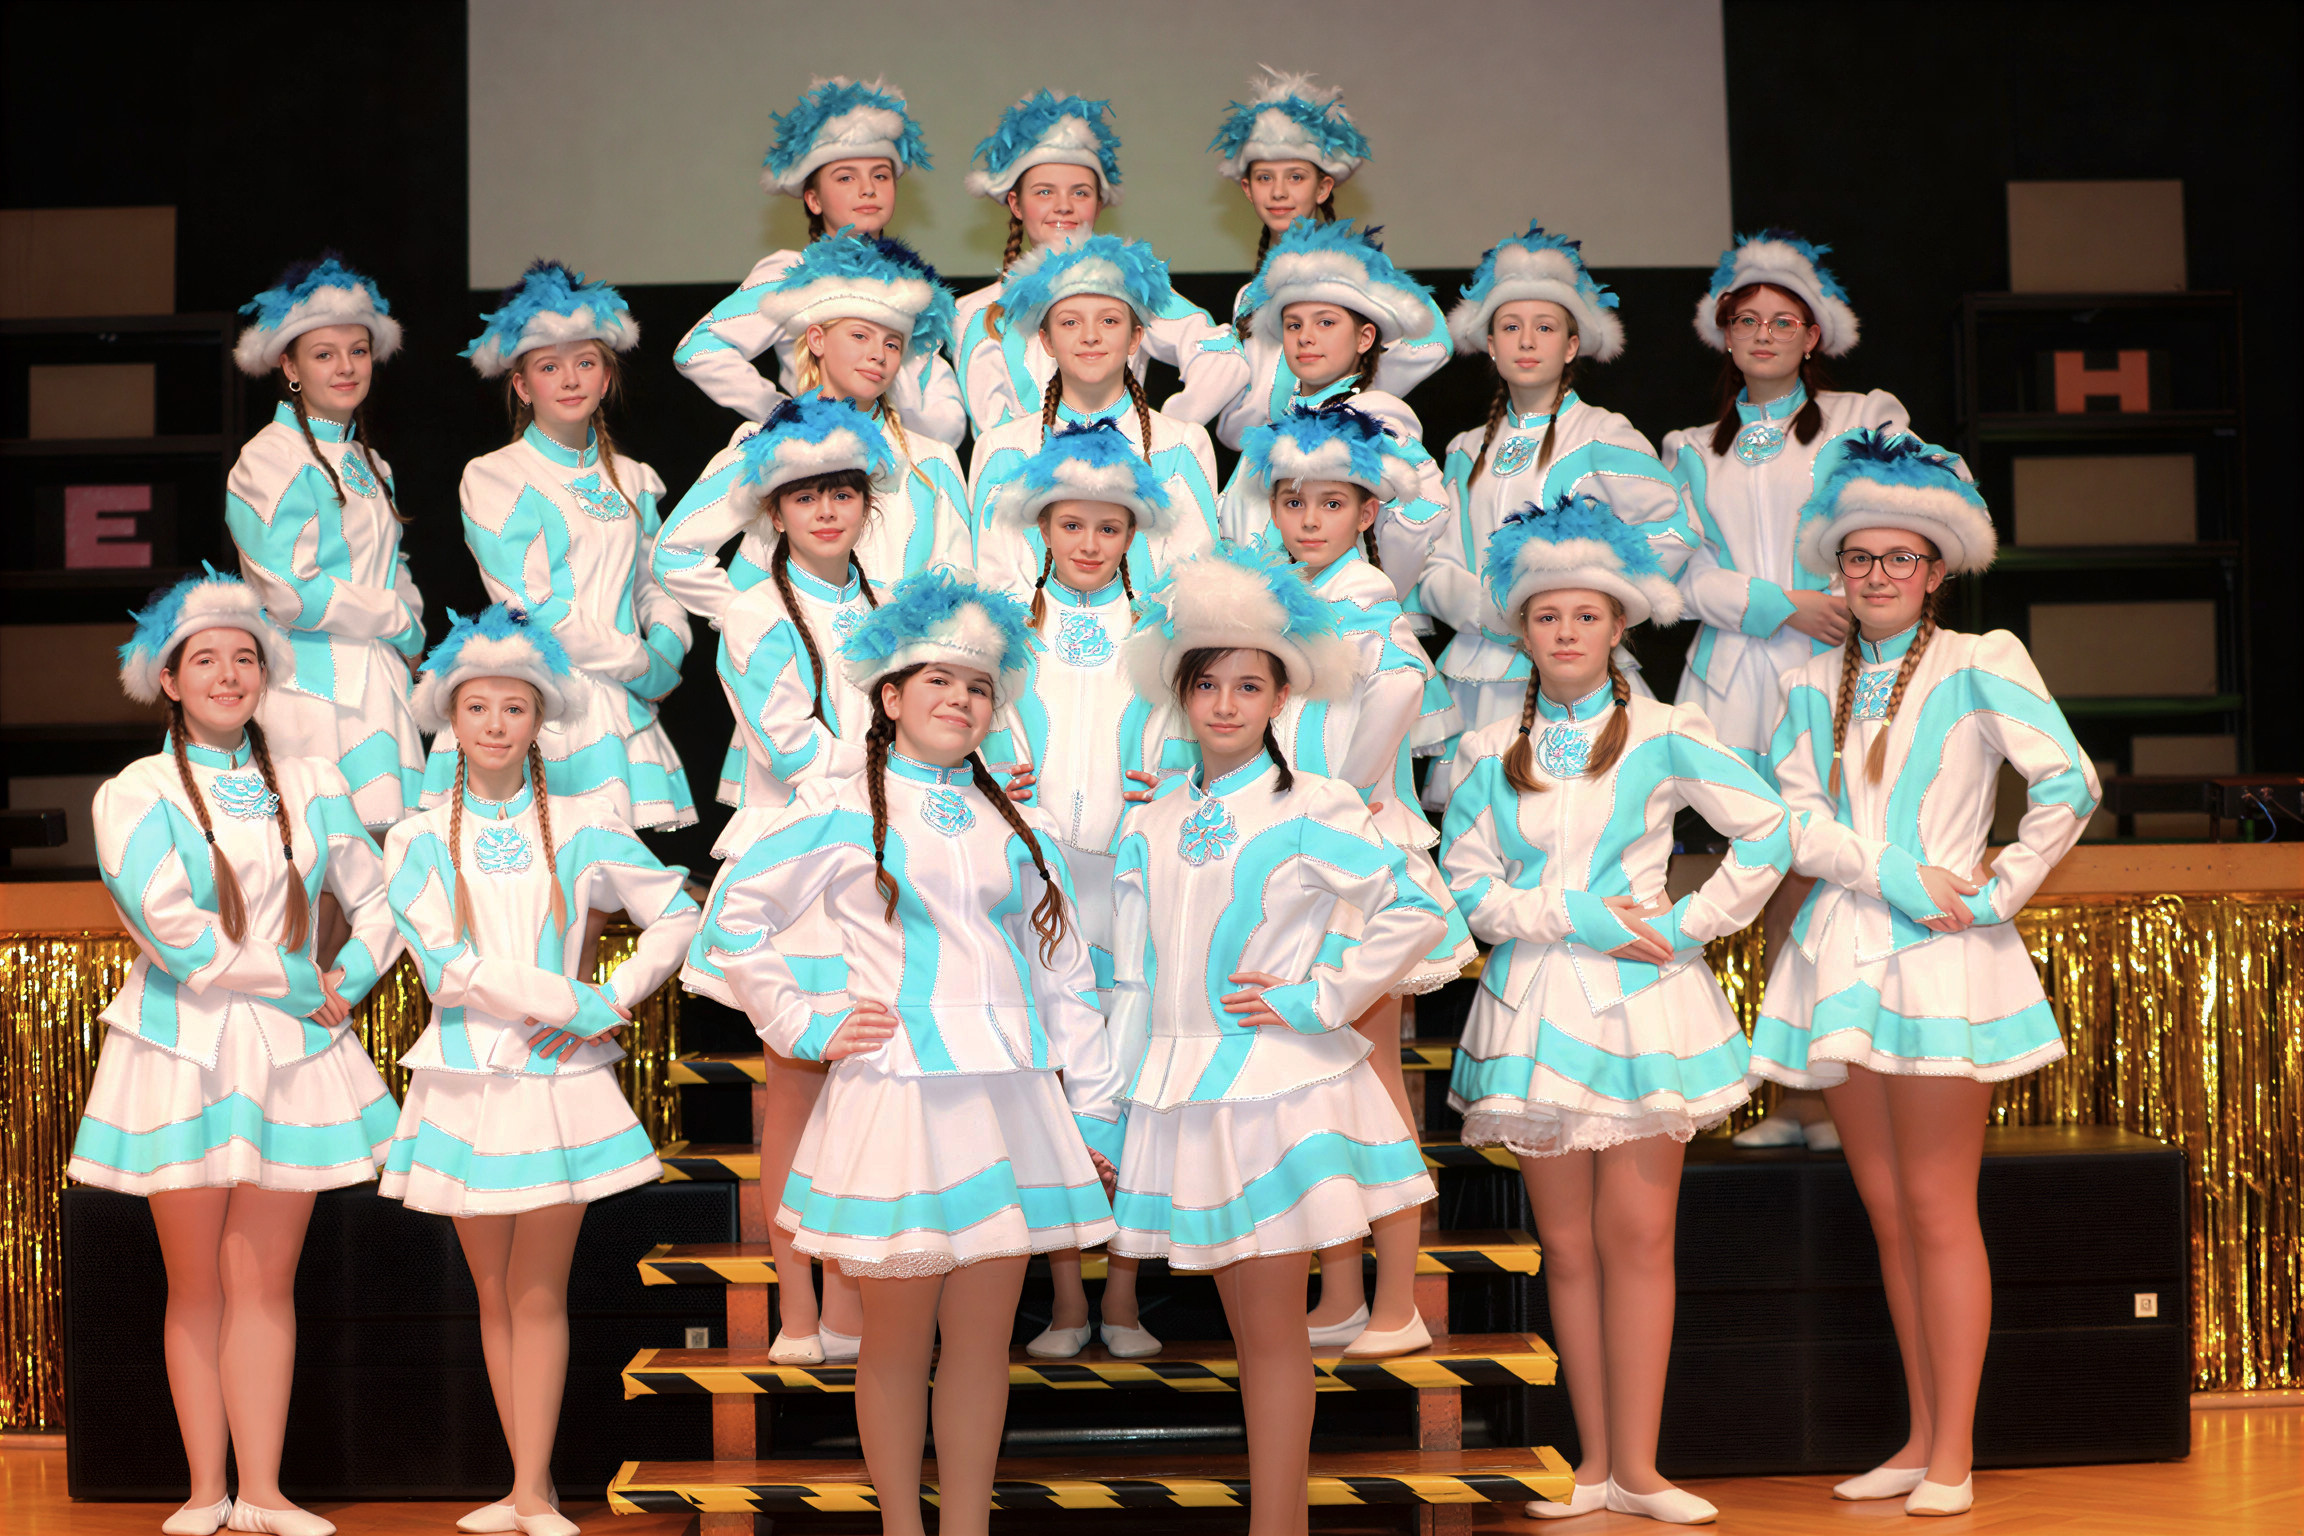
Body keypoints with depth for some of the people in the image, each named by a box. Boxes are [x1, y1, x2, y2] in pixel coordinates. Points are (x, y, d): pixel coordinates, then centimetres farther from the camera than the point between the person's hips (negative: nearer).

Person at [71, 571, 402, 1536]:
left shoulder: (311, 787, 10)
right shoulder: (133, 796, -2)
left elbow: (378, 899, 16)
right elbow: (175, 935, -13)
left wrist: (350, 982, -1)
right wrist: (302, 982, -10)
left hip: (294, 1057, 3)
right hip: (183, 1055, -2)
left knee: (267, 1286, 3)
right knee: (196, 1289, 3)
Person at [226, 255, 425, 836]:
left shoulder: (369, 465, 19)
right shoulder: (270, 458, -7)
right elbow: (291, 593, -14)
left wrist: (408, 632, 3)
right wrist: (398, 622, -4)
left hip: (378, 686, 8)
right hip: (314, 693, -8)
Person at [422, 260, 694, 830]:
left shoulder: (631, 481, 17)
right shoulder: (491, 477, 0)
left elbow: (656, 587, 23)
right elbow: (528, 607, -8)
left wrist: (667, 648, 0)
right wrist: (641, 665, -5)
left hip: (620, 707, 5)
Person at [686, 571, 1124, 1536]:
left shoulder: (1017, 828, 13)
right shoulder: (842, 813, 1)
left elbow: (1066, 975, 13)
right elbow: (733, 916, 3)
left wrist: (1093, 1112, 10)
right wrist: (806, 1029, -1)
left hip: (1008, 1104, 3)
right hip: (897, 1102, -3)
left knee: (981, 1345, 6)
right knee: (898, 1344, 4)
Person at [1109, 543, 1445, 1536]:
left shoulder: (1314, 812, -6)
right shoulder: (1150, 829, 9)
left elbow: (1415, 915, -9)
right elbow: (1131, 980, 12)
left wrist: (1318, 1000, -11)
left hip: (1279, 1089, -5)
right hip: (1185, 1098, 5)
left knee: (1272, 1328, -3)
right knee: (1248, 1327, 10)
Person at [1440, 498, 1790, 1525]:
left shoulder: (1661, 736, 2)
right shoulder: (1492, 753, 8)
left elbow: (1766, 831, 2)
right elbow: (1464, 882, 1)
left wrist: (1692, 924, -5)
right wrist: (1571, 917, -10)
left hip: (1642, 999, -2)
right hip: (1534, 1003, 2)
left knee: (1638, 1238, -5)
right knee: (1568, 1246, 4)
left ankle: (1637, 1465, 0)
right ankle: (1595, 1462, 11)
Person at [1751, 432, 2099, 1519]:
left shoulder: (1980, 665, 0)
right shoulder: (1812, 684, 12)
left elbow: (2069, 786, -8)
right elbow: (1791, 815, 1)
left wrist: (1998, 895, -9)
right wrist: (1900, 878, -11)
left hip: (1940, 957, -5)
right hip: (1843, 954, 5)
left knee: (1939, 1210, -4)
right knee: (1887, 1213, 8)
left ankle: (1954, 1454, 2)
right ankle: (1922, 1438, 16)